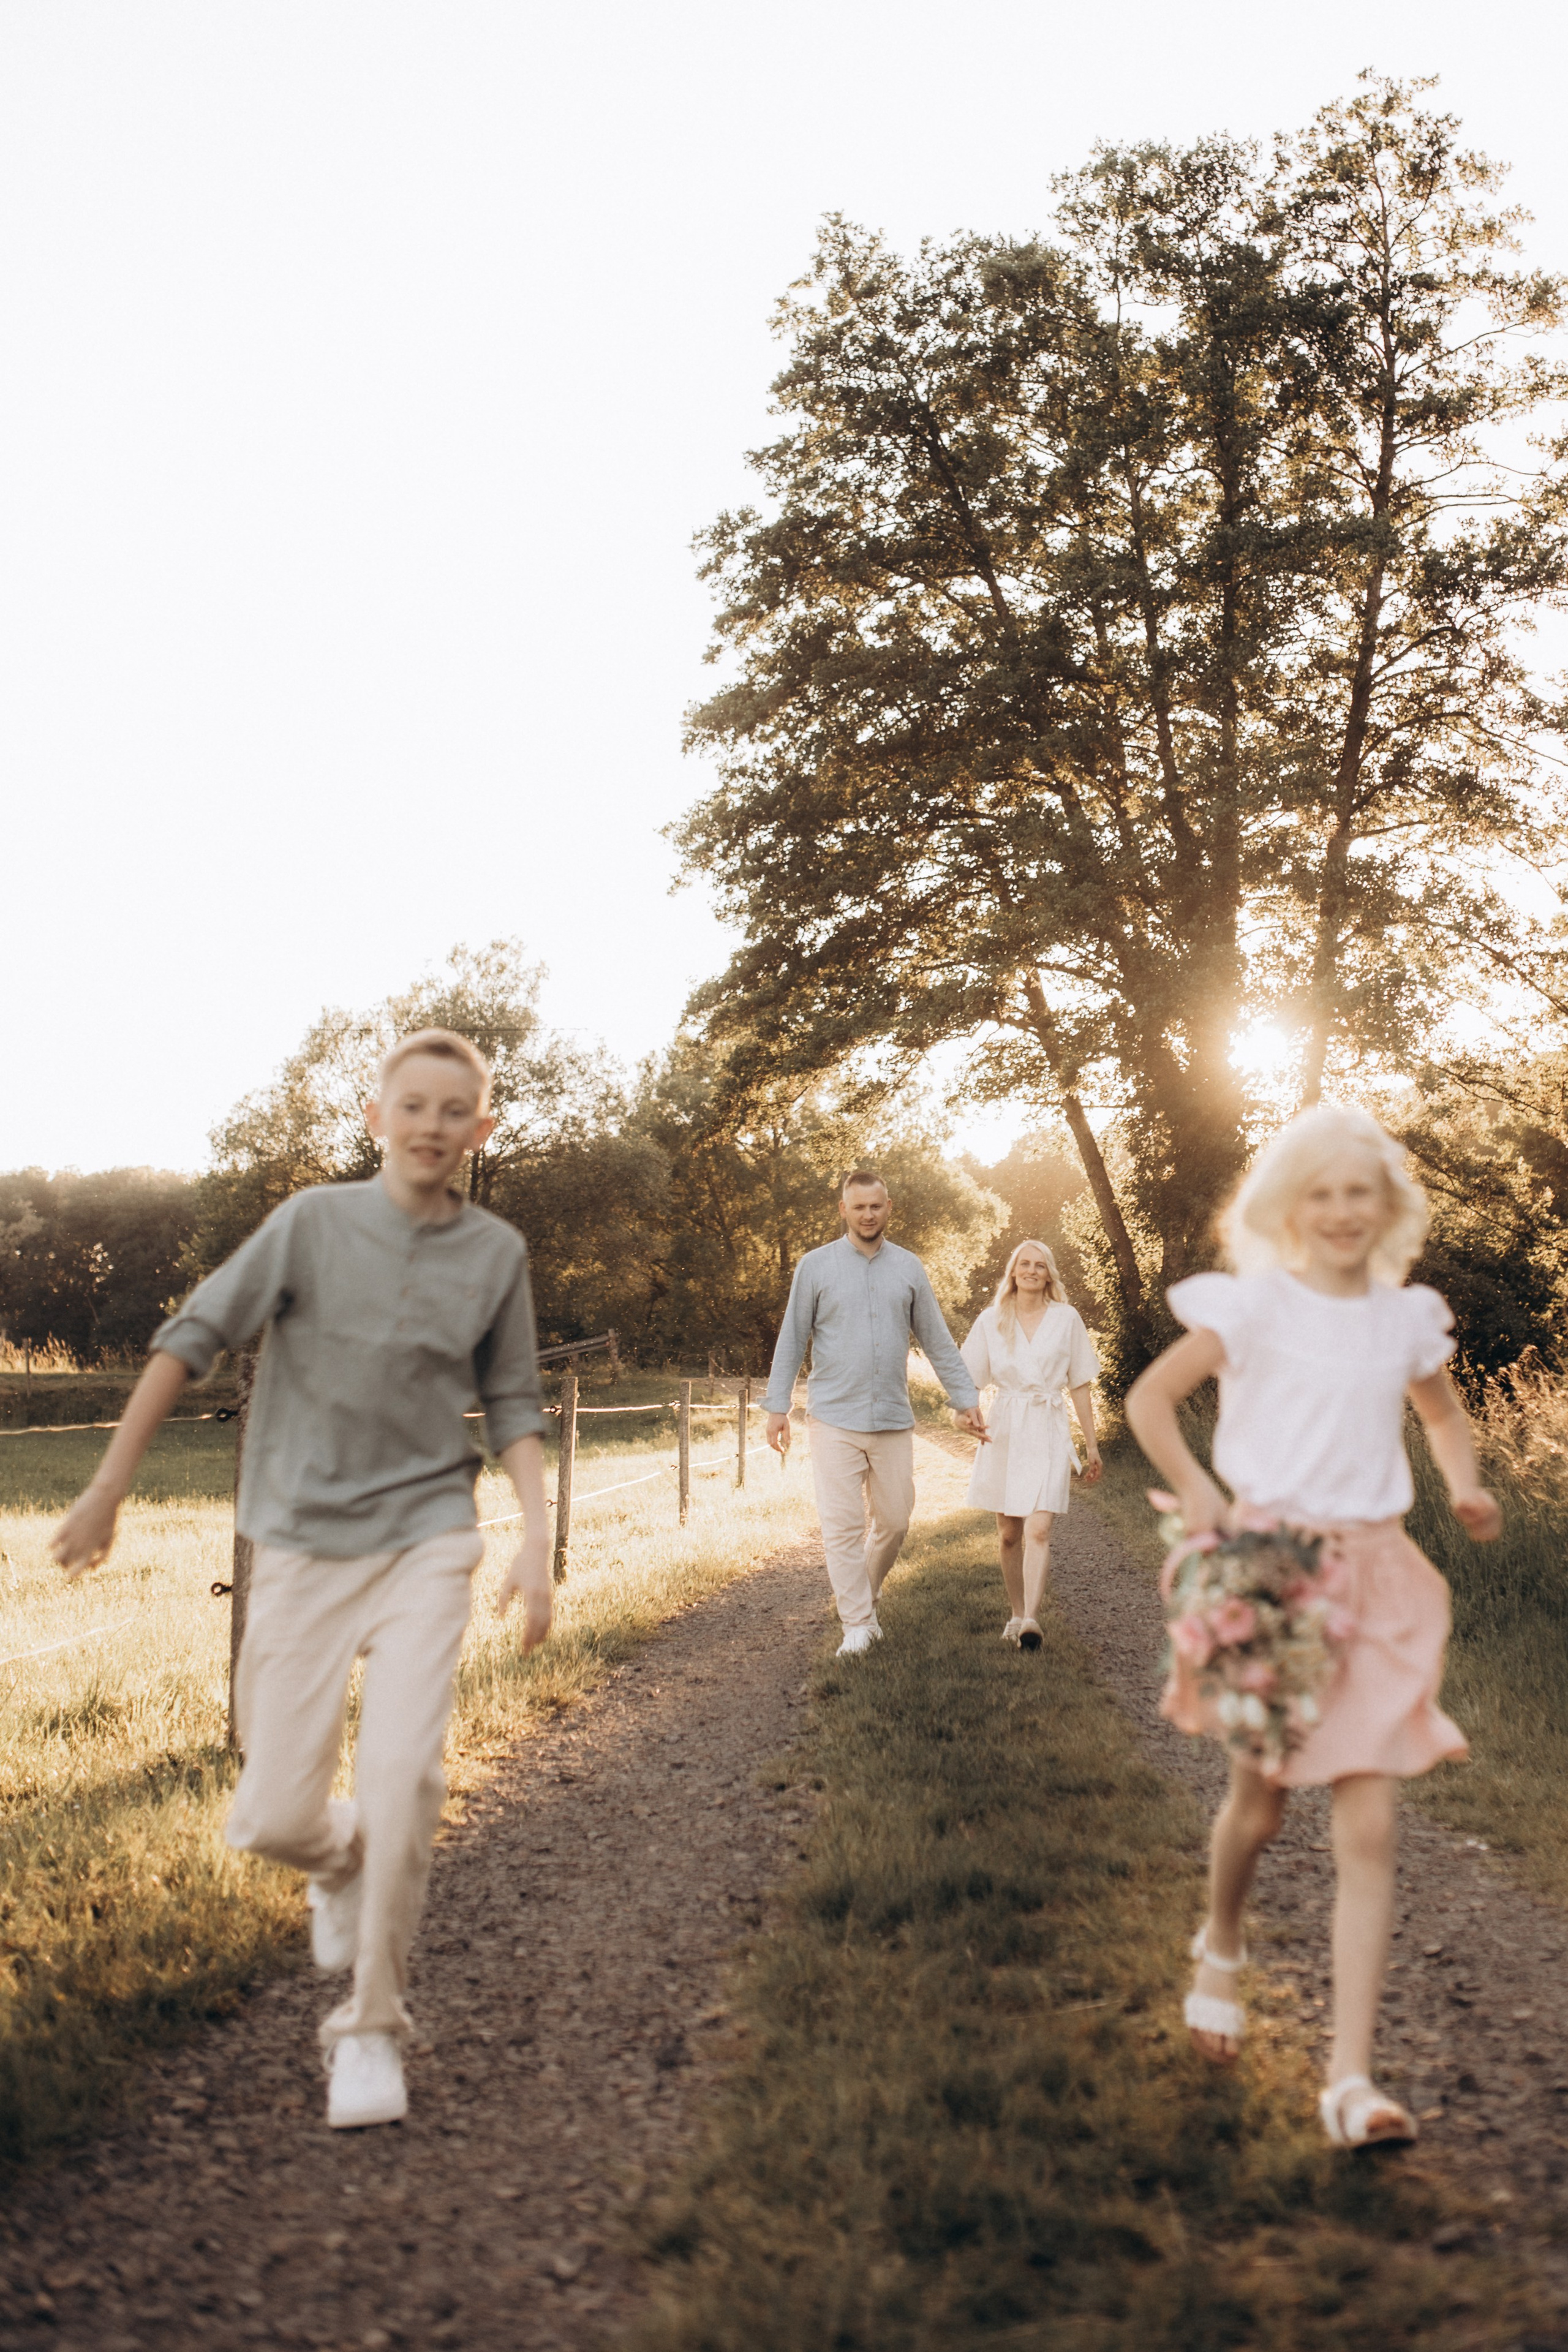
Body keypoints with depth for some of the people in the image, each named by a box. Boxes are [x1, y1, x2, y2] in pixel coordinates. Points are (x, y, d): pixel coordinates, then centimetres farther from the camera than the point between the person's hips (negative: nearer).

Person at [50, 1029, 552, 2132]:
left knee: (403, 1772, -18)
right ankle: (343, 1862, 38)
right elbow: (193, 1339, -1)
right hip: (304, 1545, 0)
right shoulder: (315, 1221, -5)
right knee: (274, 1820, 0)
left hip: (425, 1541, 0)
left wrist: (538, 1542, -2)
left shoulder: (497, 1253, 1)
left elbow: (512, 1407, 9)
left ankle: (372, 2027, 1)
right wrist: (107, 1490, 0)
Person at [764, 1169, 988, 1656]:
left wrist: (966, 1400, 8)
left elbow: (937, 1340, 11)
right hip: (836, 1418, -2)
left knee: (894, 1521, 6)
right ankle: (856, 1624, 1)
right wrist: (777, 1406, -3)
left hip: (894, 1419, 3)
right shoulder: (815, 1266, 0)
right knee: (842, 1525, -5)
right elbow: (792, 1339, 2)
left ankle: (865, 1598, 28)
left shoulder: (909, 1268, 7)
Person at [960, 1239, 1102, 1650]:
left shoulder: (1066, 1319, 5)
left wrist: (1092, 1445, 9)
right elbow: (969, 1380, 9)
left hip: (1048, 1432, -2)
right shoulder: (992, 1321, 7)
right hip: (1004, 1431, 2)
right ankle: (1016, 1614, 23)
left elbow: (1080, 1385, 9)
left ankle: (1031, 1620, -22)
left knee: (1038, 1530, -16)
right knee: (1009, 1534, 8)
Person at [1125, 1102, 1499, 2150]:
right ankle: (1221, 1950, 43)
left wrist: (1467, 1487, 5)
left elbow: (1443, 1412, 24)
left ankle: (1352, 2080, -2)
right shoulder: (1255, 1306, -5)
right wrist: (1199, 1493, -16)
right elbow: (1149, 1397, -3)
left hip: (1375, 1575, 3)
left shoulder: (1407, 1318, 7)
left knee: (1370, 1830, -5)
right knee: (1262, 1803, 10)